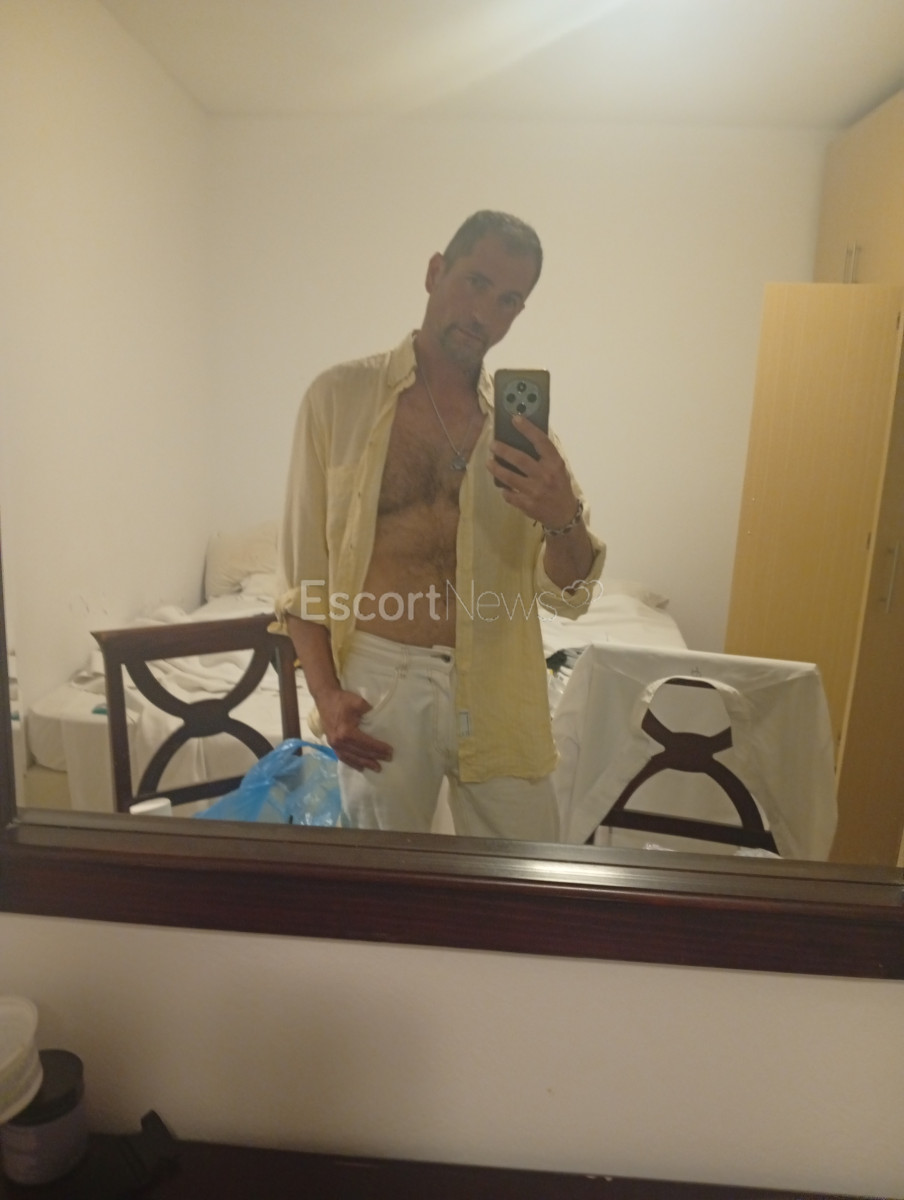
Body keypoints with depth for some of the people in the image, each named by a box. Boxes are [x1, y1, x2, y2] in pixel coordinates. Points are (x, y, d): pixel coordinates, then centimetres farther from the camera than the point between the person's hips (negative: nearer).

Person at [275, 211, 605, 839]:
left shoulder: (521, 419, 4)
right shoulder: (342, 396, -2)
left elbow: (568, 593, 0)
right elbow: (302, 569, 1)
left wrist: (564, 521, -20)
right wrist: (326, 694, -7)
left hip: (499, 691, 2)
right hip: (380, 683, -2)